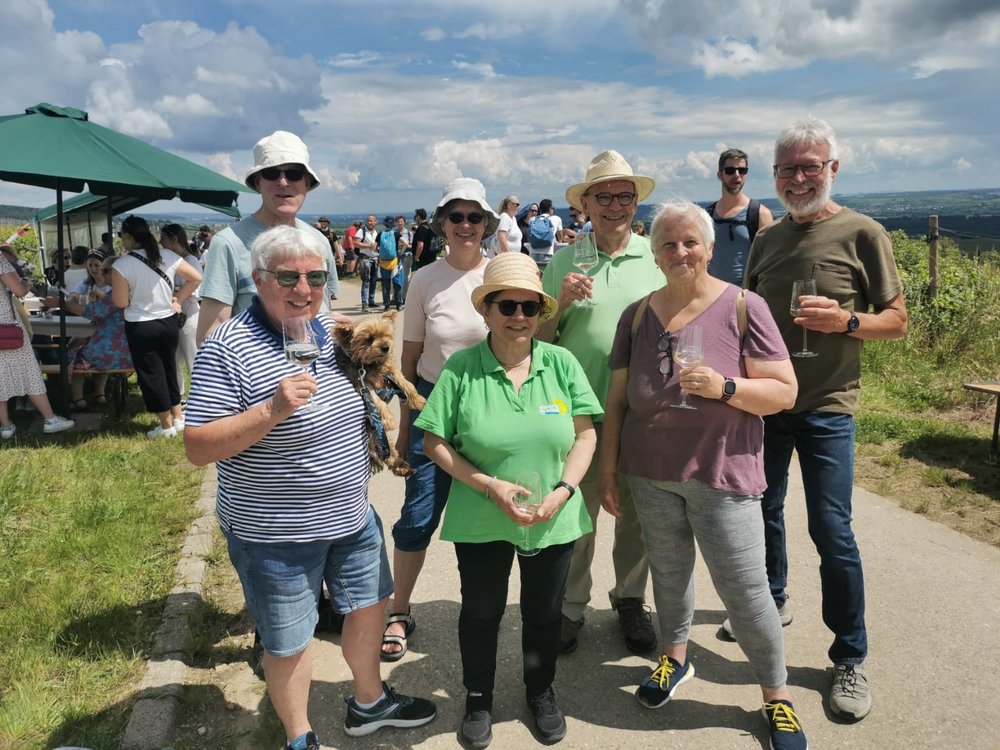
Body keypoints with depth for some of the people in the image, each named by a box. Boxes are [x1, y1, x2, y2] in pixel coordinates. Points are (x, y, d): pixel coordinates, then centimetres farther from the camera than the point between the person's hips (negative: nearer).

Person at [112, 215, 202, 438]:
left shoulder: (122, 265, -15)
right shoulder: (167, 256, -3)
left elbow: (121, 302, -11)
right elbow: (196, 277, 1)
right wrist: (177, 299, 6)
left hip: (141, 327, -4)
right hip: (169, 321, 4)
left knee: (151, 374, 8)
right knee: (169, 369, 19)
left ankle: (166, 425, 16)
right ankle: (178, 417, 26)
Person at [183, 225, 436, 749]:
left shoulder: (331, 332, 2)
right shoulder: (229, 348, -20)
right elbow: (197, 450, -22)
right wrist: (272, 410, -32)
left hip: (353, 515, 7)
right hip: (275, 534, -7)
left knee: (368, 607, 22)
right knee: (289, 643, 12)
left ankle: (369, 704, 49)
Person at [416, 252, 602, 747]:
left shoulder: (561, 363, -6)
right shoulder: (461, 369, -11)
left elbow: (585, 434, -1)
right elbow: (435, 443, -8)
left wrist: (563, 490, -14)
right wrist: (489, 485, -17)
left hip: (554, 520, 2)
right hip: (480, 521, -1)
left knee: (543, 613, 20)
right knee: (480, 613, 17)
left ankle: (541, 692, 46)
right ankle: (478, 699, 42)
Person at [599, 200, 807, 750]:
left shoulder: (742, 307, -6)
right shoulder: (637, 315, 4)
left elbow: (784, 392, -7)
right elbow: (617, 400, 7)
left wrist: (724, 386, -23)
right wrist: (607, 471, 7)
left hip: (722, 475, -3)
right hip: (651, 474, 3)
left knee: (744, 589, 1)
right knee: (668, 570, 15)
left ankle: (777, 694, 23)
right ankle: (675, 656, 40)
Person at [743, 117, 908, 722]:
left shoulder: (863, 234, -5)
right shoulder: (767, 239, 8)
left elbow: (897, 320, -3)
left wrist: (846, 321, -22)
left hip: (826, 407, -4)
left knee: (832, 530, -3)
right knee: (763, 509, 16)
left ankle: (851, 659, 14)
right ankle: (772, 599, 41)